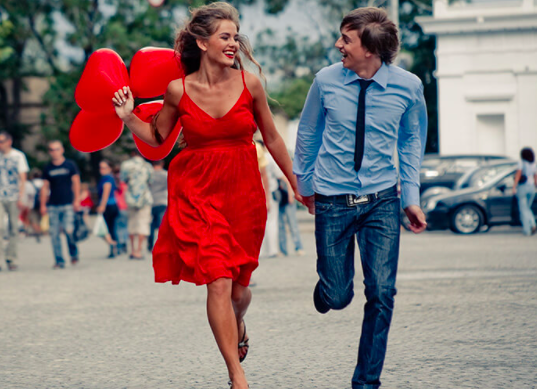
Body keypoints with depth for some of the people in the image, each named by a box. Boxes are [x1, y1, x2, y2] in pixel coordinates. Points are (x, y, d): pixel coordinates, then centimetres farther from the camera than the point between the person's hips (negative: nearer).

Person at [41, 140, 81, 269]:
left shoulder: (70, 165, 4)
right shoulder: (47, 169, 10)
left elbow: (76, 183, 4)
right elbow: (45, 187, 12)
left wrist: (76, 200, -4)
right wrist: (43, 205, 7)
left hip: (68, 204, -3)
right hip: (53, 205, 3)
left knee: (68, 230, -14)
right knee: (54, 233, -2)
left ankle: (74, 253, 12)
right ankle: (59, 261, 6)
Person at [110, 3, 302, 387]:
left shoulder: (250, 84, -4)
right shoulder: (179, 90, -6)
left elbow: (272, 138, 8)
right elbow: (157, 137, 9)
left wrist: (298, 186, 13)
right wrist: (129, 117, -8)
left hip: (243, 193, 1)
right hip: (197, 192, -1)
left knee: (238, 286, 10)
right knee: (218, 282, -12)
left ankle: (238, 324, 48)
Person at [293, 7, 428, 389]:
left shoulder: (408, 86, -6)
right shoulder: (326, 81, -7)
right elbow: (307, 134, 10)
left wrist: (411, 196, 8)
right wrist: (305, 184, 20)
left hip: (382, 200, 0)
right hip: (332, 200, 0)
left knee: (382, 294, -7)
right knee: (338, 297, 3)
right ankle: (325, 287, 42)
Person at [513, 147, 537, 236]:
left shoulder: (522, 163, -6)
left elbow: (518, 174, -16)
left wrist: (514, 187, -16)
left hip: (522, 187, -5)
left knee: (523, 209, 2)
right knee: (527, 208, 18)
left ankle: (527, 230, -3)